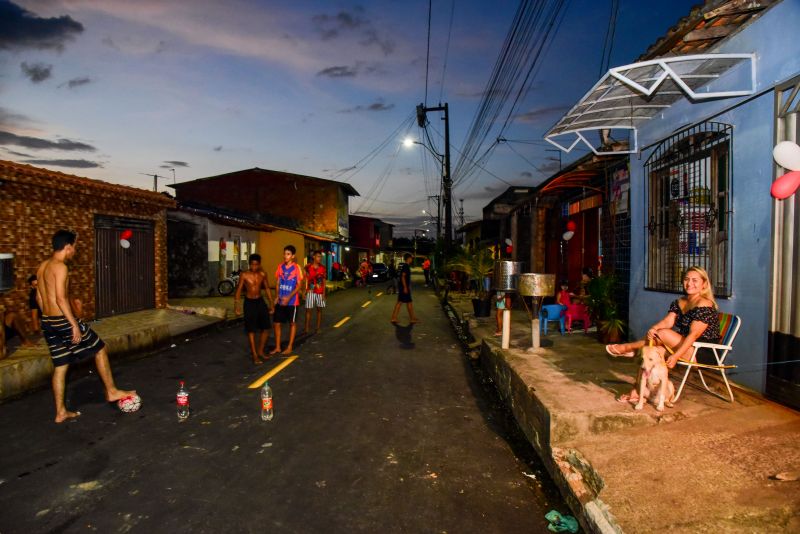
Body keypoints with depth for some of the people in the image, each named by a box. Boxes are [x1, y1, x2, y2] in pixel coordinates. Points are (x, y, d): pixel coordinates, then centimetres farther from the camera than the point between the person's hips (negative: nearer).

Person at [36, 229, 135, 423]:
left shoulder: (42, 266, 12)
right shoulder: (60, 267, -17)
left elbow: (39, 297, 18)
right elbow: (61, 299, -23)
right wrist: (74, 324, -21)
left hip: (48, 322, 9)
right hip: (63, 321, -9)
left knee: (60, 366, 14)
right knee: (99, 349, 6)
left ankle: (61, 412, 20)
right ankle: (111, 391, 14)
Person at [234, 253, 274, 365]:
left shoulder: (263, 274, -1)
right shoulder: (244, 275, -11)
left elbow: (267, 288, 9)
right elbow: (238, 290, -8)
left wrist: (271, 304, 9)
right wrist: (236, 306, -15)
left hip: (260, 301, 4)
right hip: (249, 302, -4)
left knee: (266, 328, 5)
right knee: (251, 330, 1)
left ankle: (260, 351, 24)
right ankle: (255, 355, 9)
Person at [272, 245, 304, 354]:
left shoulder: (297, 267, -11)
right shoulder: (280, 266, 3)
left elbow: (299, 285, -11)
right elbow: (278, 282, 10)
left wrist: (289, 297, -20)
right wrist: (277, 296, -4)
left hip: (292, 301, -4)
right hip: (280, 300, 5)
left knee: (292, 323, 9)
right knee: (277, 323, 7)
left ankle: (290, 347, 19)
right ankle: (277, 347, 20)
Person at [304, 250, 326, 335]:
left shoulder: (323, 268, 1)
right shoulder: (308, 267, -4)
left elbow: (324, 281, 4)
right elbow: (306, 280, 1)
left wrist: (324, 293, -1)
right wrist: (304, 291, -2)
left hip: (320, 292, 2)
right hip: (310, 291, -2)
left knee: (319, 309, 8)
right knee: (308, 310, -1)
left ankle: (318, 328, 17)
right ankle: (307, 328, 5)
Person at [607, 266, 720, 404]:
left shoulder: (704, 305, -14)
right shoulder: (678, 302, 11)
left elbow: (693, 335, -23)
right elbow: (667, 321, -5)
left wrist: (676, 356, -32)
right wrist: (653, 329, -28)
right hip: (687, 347, 8)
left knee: (663, 334, -26)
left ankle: (628, 348, -5)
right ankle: (637, 392, -12)